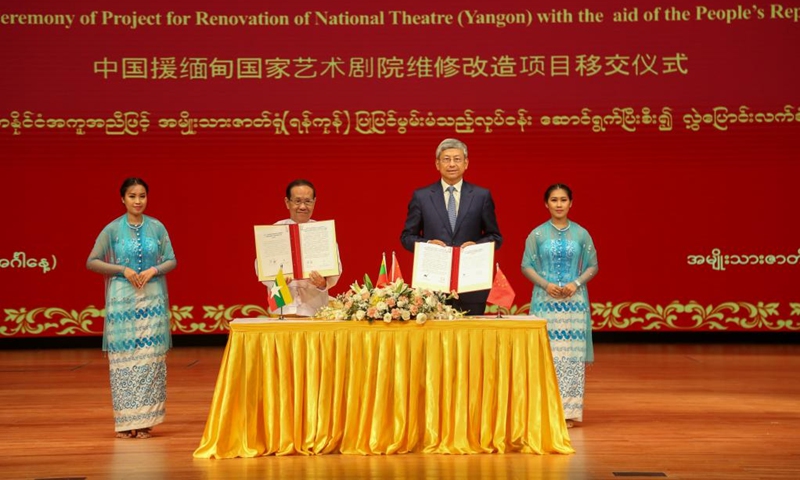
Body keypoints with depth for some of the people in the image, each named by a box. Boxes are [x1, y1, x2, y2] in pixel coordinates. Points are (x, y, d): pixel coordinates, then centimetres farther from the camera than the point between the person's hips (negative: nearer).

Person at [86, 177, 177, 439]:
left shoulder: (157, 227, 4)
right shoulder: (113, 229, 0)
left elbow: (172, 261, 6)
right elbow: (92, 262, 0)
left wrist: (154, 270, -13)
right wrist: (122, 270, -11)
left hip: (152, 300, 1)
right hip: (122, 300, -1)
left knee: (150, 358, 0)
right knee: (123, 359, -1)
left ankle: (145, 420, 7)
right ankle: (125, 420, 5)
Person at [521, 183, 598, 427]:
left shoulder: (581, 234, 4)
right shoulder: (537, 234, 2)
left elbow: (593, 265, 6)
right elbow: (526, 266, 2)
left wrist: (576, 283, -10)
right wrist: (546, 284, -12)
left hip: (574, 301, 1)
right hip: (545, 301, -1)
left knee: (572, 354, 0)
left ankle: (568, 410, 6)